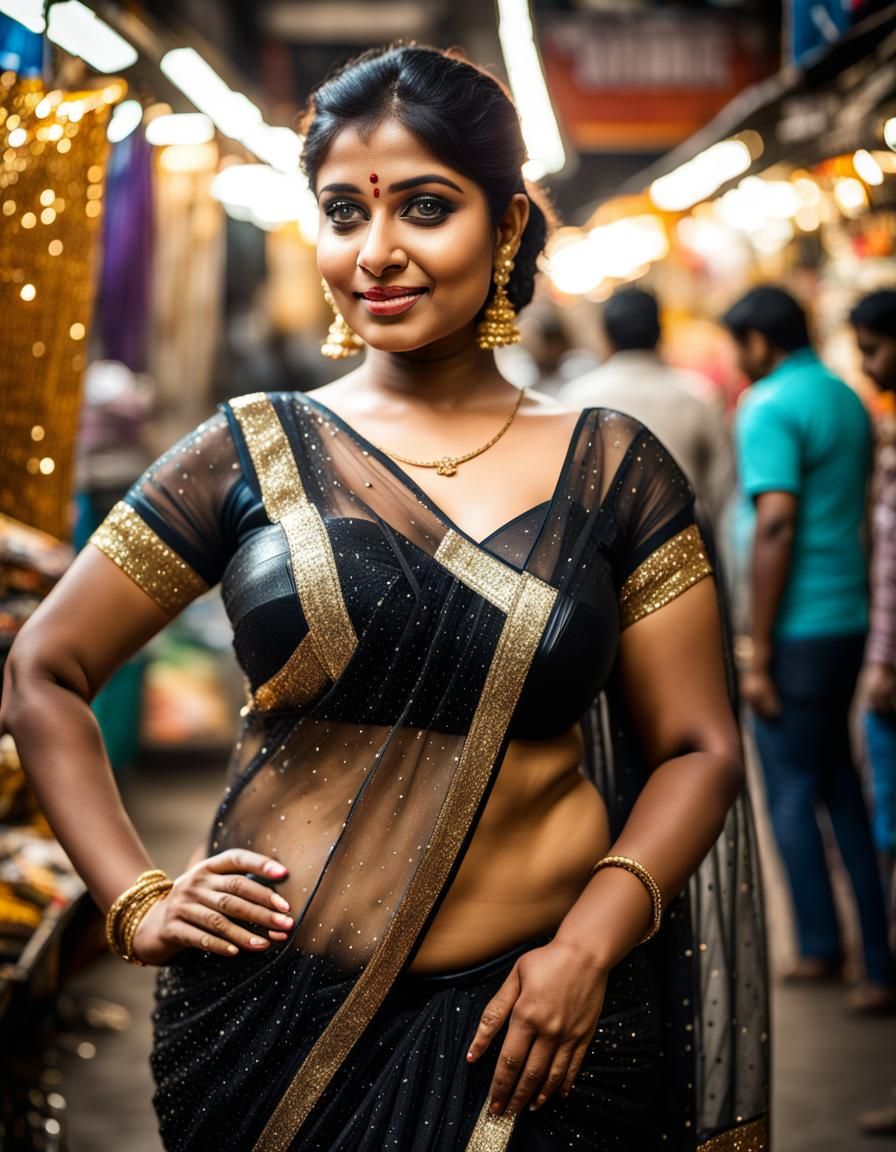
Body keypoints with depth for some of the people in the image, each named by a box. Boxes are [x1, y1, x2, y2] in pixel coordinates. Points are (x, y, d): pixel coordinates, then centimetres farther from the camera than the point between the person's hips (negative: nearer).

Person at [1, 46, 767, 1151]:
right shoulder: (254, 451, 0)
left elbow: (695, 748, 2)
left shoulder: (612, 468, 1)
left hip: (535, 1019, 0)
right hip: (276, 1013, 0)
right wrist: (137, 903, -4)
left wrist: (591, 940, -12)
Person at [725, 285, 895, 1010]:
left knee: (791, 794, 4)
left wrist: (759, 655, -16)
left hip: (798, 629, -8)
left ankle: (820, 948, 11)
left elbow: (776, 528, -19)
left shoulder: (769, 408, -13)